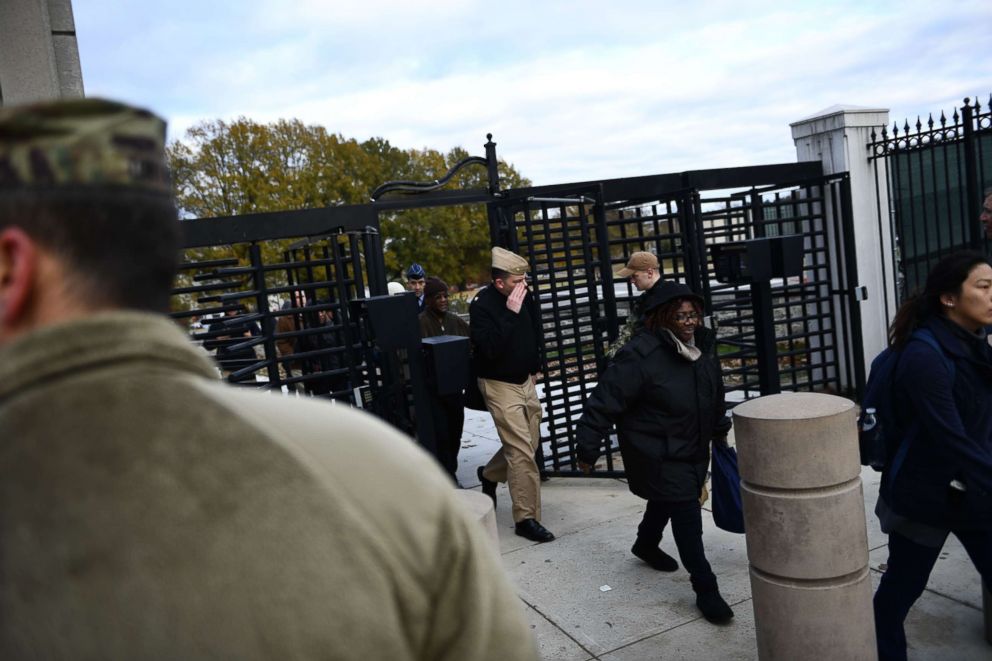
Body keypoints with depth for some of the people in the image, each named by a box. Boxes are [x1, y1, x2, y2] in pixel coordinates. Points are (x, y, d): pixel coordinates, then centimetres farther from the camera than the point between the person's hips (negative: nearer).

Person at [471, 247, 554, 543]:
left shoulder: (525, 297, 1)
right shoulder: (482, 305, -19)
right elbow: (490, 348, -30)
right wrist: (511, 313, -32)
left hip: (524, 381, 7)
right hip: (500, 385, -7)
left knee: (529, 443, 16)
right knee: (521, 451, -9)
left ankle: (489, 474, 43)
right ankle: (526, 518, 3)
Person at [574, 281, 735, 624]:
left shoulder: (703, 346, -1)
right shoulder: (641, 356, -27)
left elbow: (715, 394, 16)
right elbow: (605, 401, -25)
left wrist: (720, 431, 24)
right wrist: (588, 448, -22)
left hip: (692, 449, 8)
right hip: (657, 455, -8)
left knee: (666, 502, 27)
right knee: (686, 514, -8)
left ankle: (646, 545, 54)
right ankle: (705, 589, 5)